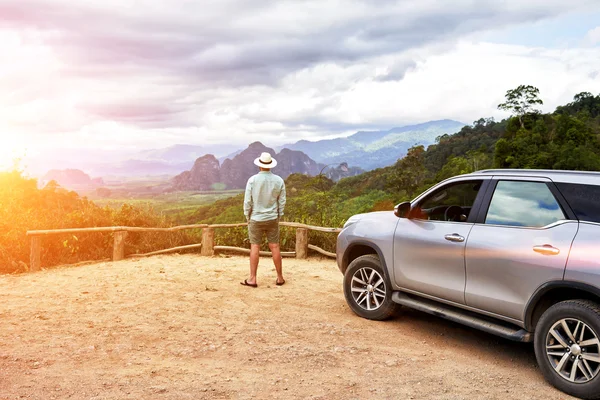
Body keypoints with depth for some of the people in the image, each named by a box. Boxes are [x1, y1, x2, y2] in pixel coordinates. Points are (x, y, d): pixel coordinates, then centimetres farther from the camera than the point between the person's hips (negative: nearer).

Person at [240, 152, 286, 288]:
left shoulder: (252, 180, -12)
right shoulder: (279, 181, -4)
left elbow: (247, 201, -9)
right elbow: (282, 201, 0)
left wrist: (247, 217, 5)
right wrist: (278, 217, 13)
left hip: (256, 219, -2)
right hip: (272, 219, 2)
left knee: (255, 247, 4)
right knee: (274, 247, 9)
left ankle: (252, 279, 8)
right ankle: (280, 277, 16)